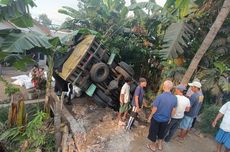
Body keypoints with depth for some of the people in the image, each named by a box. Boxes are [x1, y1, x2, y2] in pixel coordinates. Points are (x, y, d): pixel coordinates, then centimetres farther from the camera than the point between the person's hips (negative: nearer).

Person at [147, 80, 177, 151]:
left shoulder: (160, 96, -27)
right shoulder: (174, 98, -13)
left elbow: (154, 109, -19)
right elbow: (173, 110, -2)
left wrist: (150, 116, -3)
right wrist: (170, 117, 14)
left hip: (156, 118, -4)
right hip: (166, 119, 4)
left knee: (153, 132, 16)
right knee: (162, 132, 25)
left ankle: (153, 146, 34)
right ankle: (160, 145, 43)